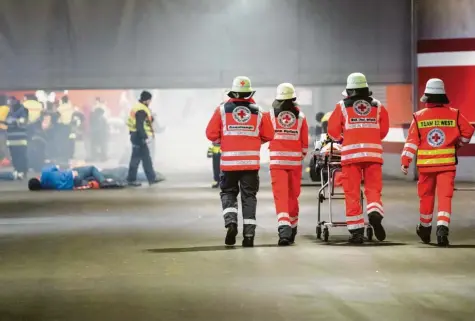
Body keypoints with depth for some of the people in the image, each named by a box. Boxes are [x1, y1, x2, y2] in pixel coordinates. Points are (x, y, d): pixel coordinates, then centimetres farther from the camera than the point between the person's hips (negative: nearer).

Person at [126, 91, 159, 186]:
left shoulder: (139, 108, 15)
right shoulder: (141, 110, -19)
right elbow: (139, 126, -25)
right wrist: (145, 137, -25)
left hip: (137, 136, 11)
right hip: (139, 137, -11)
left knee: (146, 158, 14)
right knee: (136, 158, -4)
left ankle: (152, 178, 19)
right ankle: (131, 179, 2)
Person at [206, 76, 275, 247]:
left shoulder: (222, 109, 0)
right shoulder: (258, 111, 4)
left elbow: (211, 134, -2)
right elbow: (268, 136, 5)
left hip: (229, 161, -1)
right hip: (252, 161, 1)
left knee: (228, 192, 15)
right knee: (249, 196, 7)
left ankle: (231, 222, -9)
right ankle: (249, 234, 2)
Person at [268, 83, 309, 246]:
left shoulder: (271, 114, -1)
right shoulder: (300, 116, 4)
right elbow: (305, 141, 7)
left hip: (277, 159, -2)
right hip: (295, 160, 2)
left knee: (280, 195, -7)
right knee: (293, 195, 14)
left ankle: (284, 228, -23)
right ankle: (292, 229, 26)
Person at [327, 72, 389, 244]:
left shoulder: (343, 106, 4)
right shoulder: (378, 106, 10)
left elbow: (332, 131, 7)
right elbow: (384, 130, 14)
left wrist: (341, 138, 29)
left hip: (351, 153, -1)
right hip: (373, 153, 1)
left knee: (352, 192, 3)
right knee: (373, 188, 7)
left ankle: (356, 230, 1)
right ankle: (375, 212, -24)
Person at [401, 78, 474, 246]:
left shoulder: (419, 116, -3)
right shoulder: (454, 114, -3)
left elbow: (412, 141, -5)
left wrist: (405, 161, -3)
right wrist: (458, 144, 21)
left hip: (426, 164, 1)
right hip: (447, 163, -1)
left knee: (426, 196, 17)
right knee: (445, 196, -3)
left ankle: (425, 228, 32)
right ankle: (442, 228, -21)